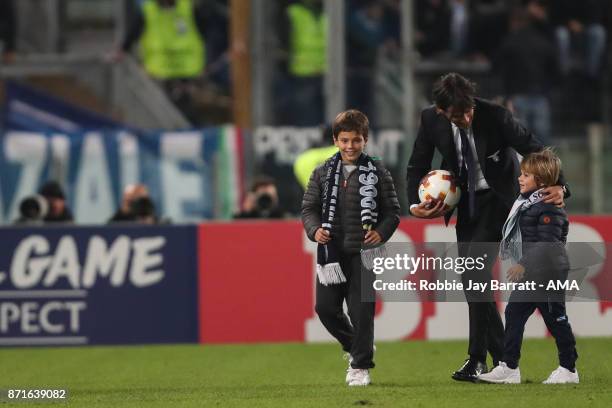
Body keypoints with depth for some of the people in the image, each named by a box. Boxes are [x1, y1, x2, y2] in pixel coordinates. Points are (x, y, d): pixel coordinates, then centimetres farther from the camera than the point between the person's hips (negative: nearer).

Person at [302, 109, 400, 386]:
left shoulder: (377, 173, 2)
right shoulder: (323, 173, 7)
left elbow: (392, 211, 5)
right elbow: (309, 207, 9)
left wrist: (382, 232, -13)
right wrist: (314, 229, -10)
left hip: (363, 252, -3)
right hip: (331, 252, 3)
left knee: (361, 310, -4)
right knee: (326, 306, 1)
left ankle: (361, 366, 6)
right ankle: (354, 345, 26)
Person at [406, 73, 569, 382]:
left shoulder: (495, 116, -23)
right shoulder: (431, 120, -13)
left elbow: (536, 151, -16)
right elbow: (417, 166, 2)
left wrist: (558, 185, -30)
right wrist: (414, 204, -13)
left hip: (498, 198, -5)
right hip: (466, 202, 5)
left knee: (475, 269, -20)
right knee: (471, 280, 5)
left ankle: (477, 358, -17)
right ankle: (501, 355, 17)